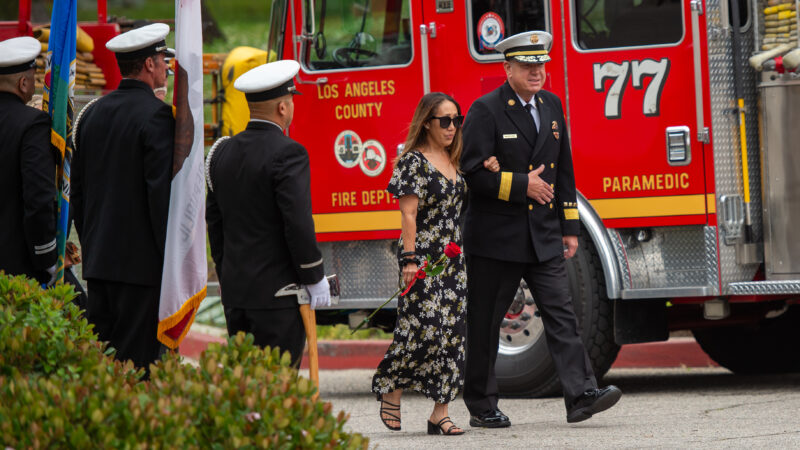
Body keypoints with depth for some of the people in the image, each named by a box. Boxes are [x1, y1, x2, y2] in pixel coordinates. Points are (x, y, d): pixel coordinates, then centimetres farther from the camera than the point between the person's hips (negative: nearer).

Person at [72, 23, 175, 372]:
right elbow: (162, 191, -17)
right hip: (143, 262, -7)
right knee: (137, 359, -6)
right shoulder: (157, 115, -13)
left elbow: (77, 189, 16)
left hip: (99, 262, 7)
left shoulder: (92, 114, 11)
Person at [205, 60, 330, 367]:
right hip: (277, 294, -7)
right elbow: (298, 222, -17)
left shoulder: (223, 152, 9)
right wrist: (315, 279, -8)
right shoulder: (288, 154, -13)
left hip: (235, 291, 7)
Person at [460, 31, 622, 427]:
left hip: (544, 239, 5)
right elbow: (473, 172, -14)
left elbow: (564, 171, 16)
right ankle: (481, 405, 13)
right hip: (496, 238, -5)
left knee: (561, 314, -6)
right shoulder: (486, 111, -8)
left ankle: (581, 394, -13)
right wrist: (523, 186, -19)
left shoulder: (551, 107, 12)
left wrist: (570, 227, 14)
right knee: (484, 323, 4)